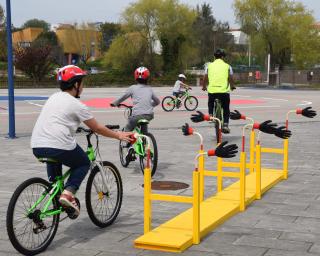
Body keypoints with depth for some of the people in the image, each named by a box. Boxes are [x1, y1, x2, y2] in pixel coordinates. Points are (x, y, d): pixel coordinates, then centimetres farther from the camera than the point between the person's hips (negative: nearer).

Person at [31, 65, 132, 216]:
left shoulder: (53, 97, 19)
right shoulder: (76, 105, 0)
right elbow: (97, 129, 6)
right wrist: (118, 135, 18)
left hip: (37, 147, 7)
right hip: (59, 146, -7)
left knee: (54, 158, 39)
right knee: (84, 164, 18)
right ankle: (68, 193, -2)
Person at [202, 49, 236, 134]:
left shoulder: (210, 65, 7)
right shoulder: (227, 66, 6)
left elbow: (205, 78, 6)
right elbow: (231, 79, 5)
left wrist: (204, 87, 23)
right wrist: (232, 87, 25)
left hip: (212, 90, 1)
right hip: (224, 91, -1)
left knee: (211, 104, 28)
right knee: (226, 109, 15)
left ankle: (210, 115, 7)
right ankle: (225, 124, 2)